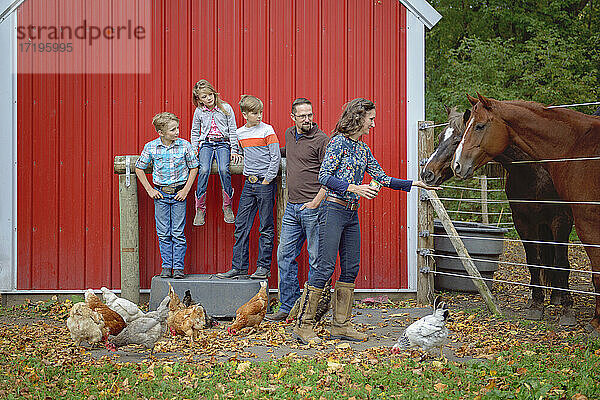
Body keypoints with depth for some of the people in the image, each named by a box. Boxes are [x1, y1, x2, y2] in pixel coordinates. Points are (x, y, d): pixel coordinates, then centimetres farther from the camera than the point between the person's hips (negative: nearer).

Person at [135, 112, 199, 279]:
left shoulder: (184, 145, -8)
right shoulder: (151, 147, -6)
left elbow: (194, 167, 4)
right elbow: (139, 168, 7)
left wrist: (186, 190, -2)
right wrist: (150, 190, 2)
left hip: (178, 194, -1)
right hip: (160, 194, 1)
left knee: (178, 233, 0)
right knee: (163, 233, 5)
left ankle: (178, 267, 8)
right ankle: (166, 266, 13)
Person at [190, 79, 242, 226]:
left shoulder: (226, 108, 2)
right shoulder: (199, 112, 7)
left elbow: (232, 130, 3)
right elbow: (195, 132, 18)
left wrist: (234, 150, -2)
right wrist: (194, 150, 7)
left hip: (223, 144, -1)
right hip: (206, 144, 1)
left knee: (223, 169, -30)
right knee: (204, 170, -27)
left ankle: (227, 207, -15)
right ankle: (200, 209, -17)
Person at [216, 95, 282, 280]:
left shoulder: (267, 130, -5)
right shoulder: (240, 133, 10)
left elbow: (276, 157, -8)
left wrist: (267, 179, -11)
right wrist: (248, 173, 14)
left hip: (265, 183, -5)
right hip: (249, 183, 5)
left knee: (266, 227, 0)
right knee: (241, 226, 3)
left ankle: (264, 267, 7)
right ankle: (239, 267, 7)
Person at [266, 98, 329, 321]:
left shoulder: (321, 140, -7)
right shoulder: (289, 135, 14)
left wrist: (316, 201, -17)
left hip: (313, 208, -7)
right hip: (292, 207, 7)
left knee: (316, 259, -2)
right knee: (285, 257, 8)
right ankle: (288, 306, 17)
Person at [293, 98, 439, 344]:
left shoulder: (363, 149, 17)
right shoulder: (339, 142, -7)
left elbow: (382, 178, 20)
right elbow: (324, 176, -14)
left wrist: (414, 183, 16)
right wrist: (354, 188, -23)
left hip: (351, 214, 8)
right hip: (333, 210, -8)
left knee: (351, 269, 7)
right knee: (325, 268, -10)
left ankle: (341, 325, 14)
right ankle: (303, 325, -5)